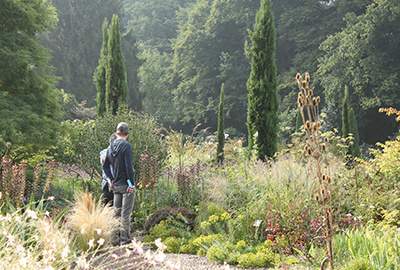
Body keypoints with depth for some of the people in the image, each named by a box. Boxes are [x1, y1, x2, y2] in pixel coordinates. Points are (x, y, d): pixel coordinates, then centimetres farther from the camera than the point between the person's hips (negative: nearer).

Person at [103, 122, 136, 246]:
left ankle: (115, 239, 17)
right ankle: (125, 239, 0)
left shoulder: (111, 146, 8)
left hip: (116, 185, 7)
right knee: (126, 213, -2)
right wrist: (131, 183, -13)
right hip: (126, 184, -7)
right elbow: (128, 166, -17)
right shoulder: (126, 146, -13)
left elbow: (105, 165, 13)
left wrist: (112, 179, 15)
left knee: (117, 212, 14)